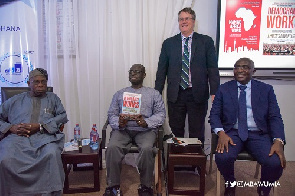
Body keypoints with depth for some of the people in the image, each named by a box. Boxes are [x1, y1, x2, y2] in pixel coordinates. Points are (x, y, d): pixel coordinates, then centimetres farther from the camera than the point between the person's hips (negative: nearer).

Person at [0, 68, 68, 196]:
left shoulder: (53, 98, 24)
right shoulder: (15, 100, 26)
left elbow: (63, 116, 9)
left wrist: (40, 126, -5)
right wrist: (11, 127, -2)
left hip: (44, 136, -1)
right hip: (17, 137, 1)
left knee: (52, 155, -36)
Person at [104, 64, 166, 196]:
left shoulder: (153, 94, 17)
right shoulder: (119, 94, 23)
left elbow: (161, 114, 6)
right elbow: (111, 114, 14)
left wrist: (146, 122, -14)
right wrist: (119, 123, -11)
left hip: (145, 129, -1)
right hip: (122, 129, 2)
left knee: (147, 148, -33)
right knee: (112, 147, -30)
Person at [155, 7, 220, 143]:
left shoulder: (206, 41, 4)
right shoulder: (168, 43, 9)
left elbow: (213, 69, 0)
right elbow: (161, 70, 8)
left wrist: (214, 93, -9)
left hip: (198, 95, -1)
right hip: (175, 95, 1)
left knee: (197, 133, 7)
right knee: (175, 132, 9)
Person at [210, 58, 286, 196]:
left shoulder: (266, 90, 10)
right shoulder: (224, 89, 10)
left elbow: (275, 117, 3)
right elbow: (214, 114, 4)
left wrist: (278, 141, -15)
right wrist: (221, 133, -17)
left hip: (258, 135, 1)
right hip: (232, 133, 0)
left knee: (276, 162, -27)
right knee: (222, 157, -31)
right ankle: (230, 185, 5)